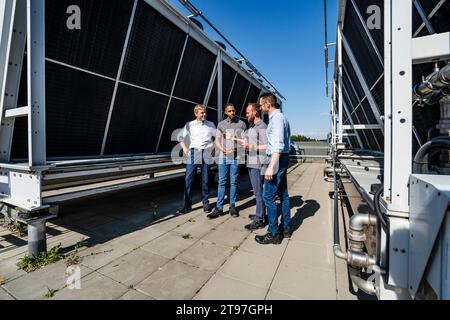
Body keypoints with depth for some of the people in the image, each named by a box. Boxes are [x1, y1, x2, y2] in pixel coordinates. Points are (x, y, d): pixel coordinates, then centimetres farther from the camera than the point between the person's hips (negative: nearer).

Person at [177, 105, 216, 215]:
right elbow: (180, 137, 14)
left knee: (205, 180, 4)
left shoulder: (210, 125, 8)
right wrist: (185, 148, 3)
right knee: (189, 179, -6)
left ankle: (206, 203, 17)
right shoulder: (189, 125, 6)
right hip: (193, 153, 0)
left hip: (206, 154, 1)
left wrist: (214, 148, 6)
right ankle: (187, 205, 2)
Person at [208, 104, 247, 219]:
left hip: (236, 156, -1)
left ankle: (232, 206, 17)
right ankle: (219, 208, 6)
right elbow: (217, 140, 10)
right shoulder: (221, 124, 10)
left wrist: (235, 149, -12)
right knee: (222, 182, 2)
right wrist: (222, 149, -9)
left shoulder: (241, 124, 4)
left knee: (233, 182, 5)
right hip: (223, 155, 1)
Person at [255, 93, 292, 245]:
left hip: (277, 160, -11)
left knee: (268, 196, -6)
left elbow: (278, 145, -23)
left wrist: (271, 167, -26)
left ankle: (274, 234, 3)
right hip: (282, 159, 11)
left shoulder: (277, 118, -13)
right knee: (283, 194, 14)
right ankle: (286, 228, 26)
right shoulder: (280, 117, 17)